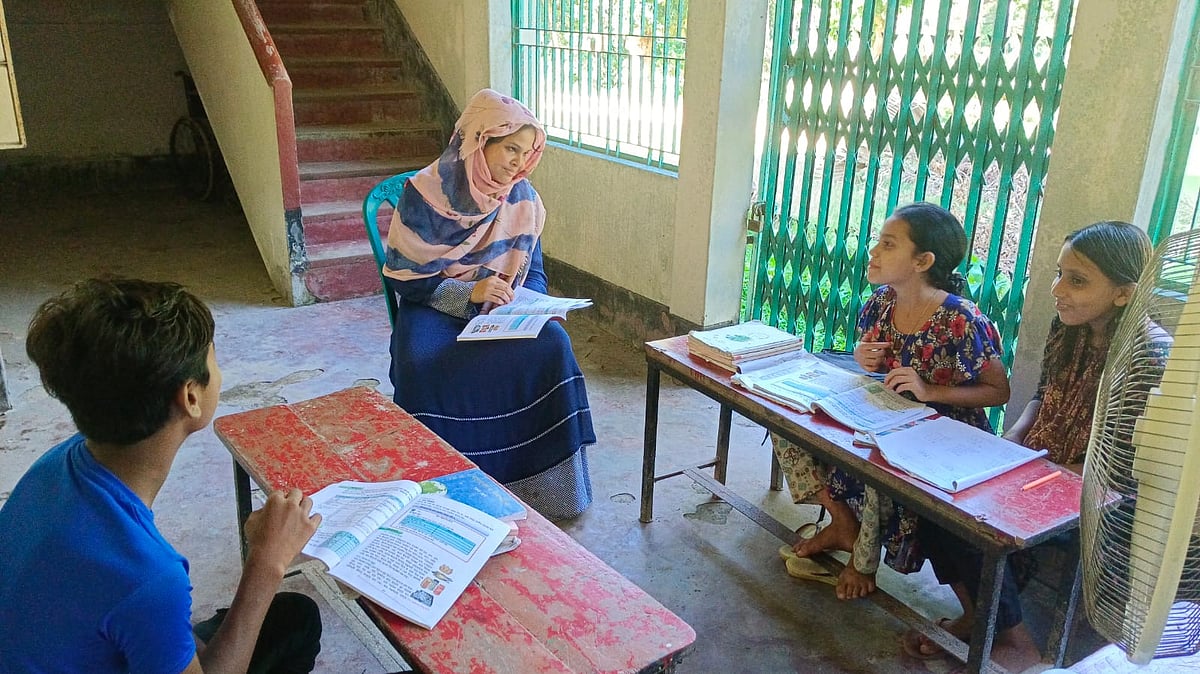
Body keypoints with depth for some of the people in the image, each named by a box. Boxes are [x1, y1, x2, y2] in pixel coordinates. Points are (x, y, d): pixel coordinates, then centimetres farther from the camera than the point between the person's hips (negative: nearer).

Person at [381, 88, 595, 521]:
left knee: (551, 345, -26)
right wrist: (467, 293, -25)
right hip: (434, 306, -3)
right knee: (424, 362, -35)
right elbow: (400, 276, -12)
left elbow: (533, 272, 8)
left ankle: (538, 480, -12)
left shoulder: (522, 198, 0)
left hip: (502, 308, 3)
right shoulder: (426, 192, -12)